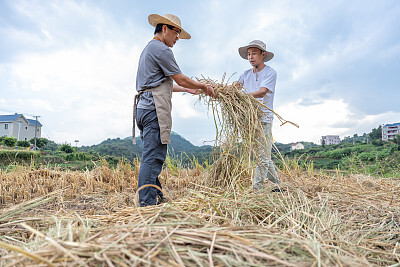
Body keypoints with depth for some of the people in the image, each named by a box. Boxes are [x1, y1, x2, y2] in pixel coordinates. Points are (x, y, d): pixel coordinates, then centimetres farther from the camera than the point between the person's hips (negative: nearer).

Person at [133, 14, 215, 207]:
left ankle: (157, 199, 14)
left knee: (152, 157, 9)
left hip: (143, 106, 10)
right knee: (152, 158, -13)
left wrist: (187, 89, 35)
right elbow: (181, 80, -4)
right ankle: (148, 204, -11)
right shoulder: (161, 49, -4)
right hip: (154, 108, -10)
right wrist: (204, 87, 11)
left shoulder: (147, 50, 28)